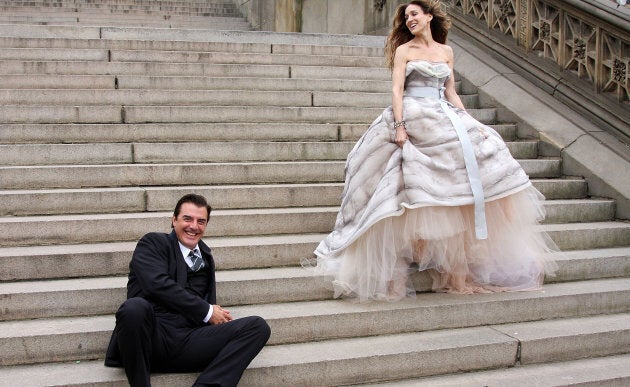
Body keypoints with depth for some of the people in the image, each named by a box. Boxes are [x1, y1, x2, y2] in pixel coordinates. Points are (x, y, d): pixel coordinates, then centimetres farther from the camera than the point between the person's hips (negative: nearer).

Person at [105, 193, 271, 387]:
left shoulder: (205, 256, 26)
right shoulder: (153, 242, 10)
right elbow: (157, 284, -8)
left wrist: (217, 313, 0)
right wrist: (207, 312, -6)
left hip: (189, 343, 5)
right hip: (153, 333, -5)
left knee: (258, 326, -13)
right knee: (134, 307, -38)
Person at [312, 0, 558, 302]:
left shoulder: (446, 51, 17)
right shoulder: (403, 50, 5)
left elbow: (451, 93, 18)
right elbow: (396, 90, -4)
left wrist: (469, 122, 8)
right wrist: (399, 126, -17)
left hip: (445, 121, 5)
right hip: (413, 120, -4)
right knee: (414, 193, -11)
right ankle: (416, 252, -2)